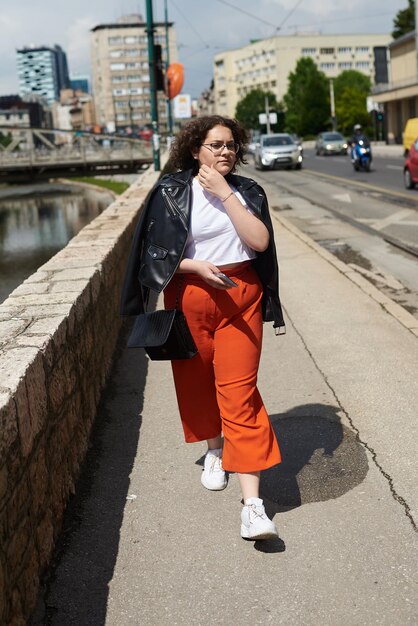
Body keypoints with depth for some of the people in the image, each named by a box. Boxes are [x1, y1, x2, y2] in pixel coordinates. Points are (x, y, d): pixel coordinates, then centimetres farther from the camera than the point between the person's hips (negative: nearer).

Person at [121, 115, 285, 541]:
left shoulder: (247, 191, 5)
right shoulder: (171, 192, -1)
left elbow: (259, 241, -11)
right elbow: (157, 252, -3)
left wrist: (225, 193, -13)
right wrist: (198, 267, -17)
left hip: (241, 297, 0)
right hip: (190, 295, 1)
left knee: (239, 391, -8)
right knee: (197, 381, 14)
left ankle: (252, 505, -10)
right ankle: (214, 449, 46)